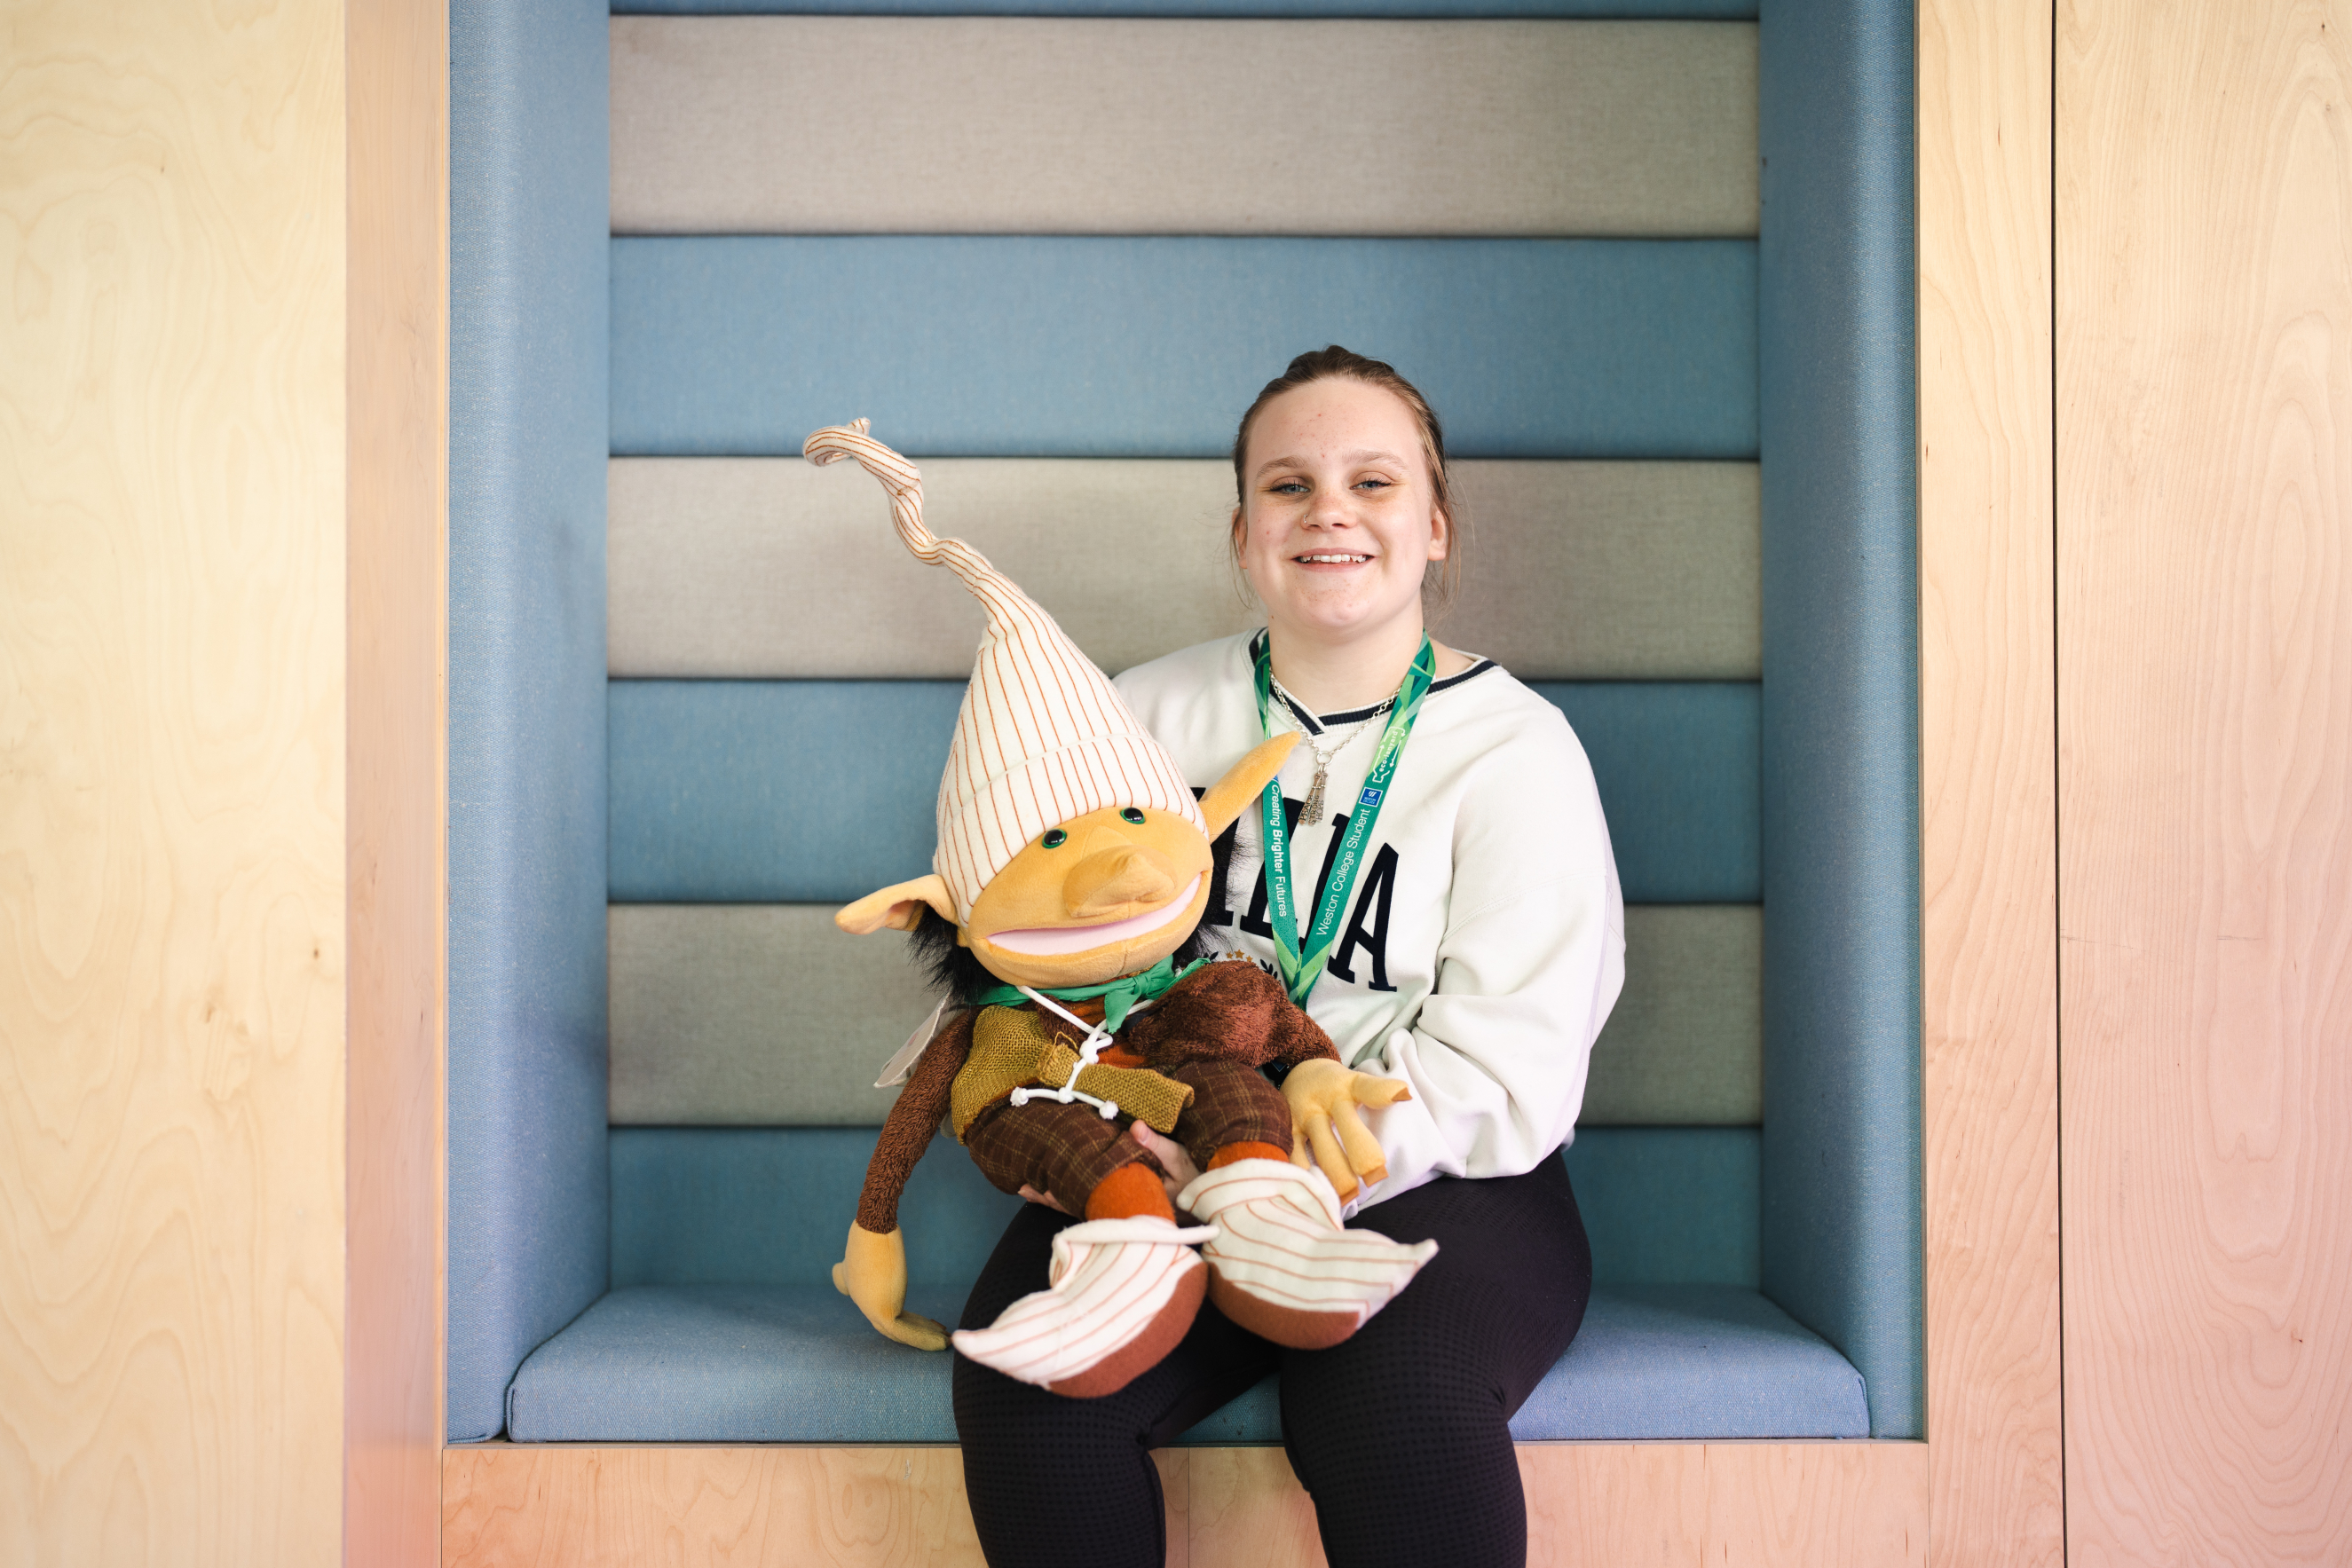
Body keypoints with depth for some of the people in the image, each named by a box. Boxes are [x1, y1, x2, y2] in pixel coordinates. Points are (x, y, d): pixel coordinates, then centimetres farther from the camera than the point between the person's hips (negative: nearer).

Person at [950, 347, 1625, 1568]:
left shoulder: (1516, 751, 1)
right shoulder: (1146, 713, 12)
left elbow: (1506, 1081, -7)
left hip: (1431, 1191, -2)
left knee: (1398, 1418, -33)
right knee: (1030, 1379, -27)